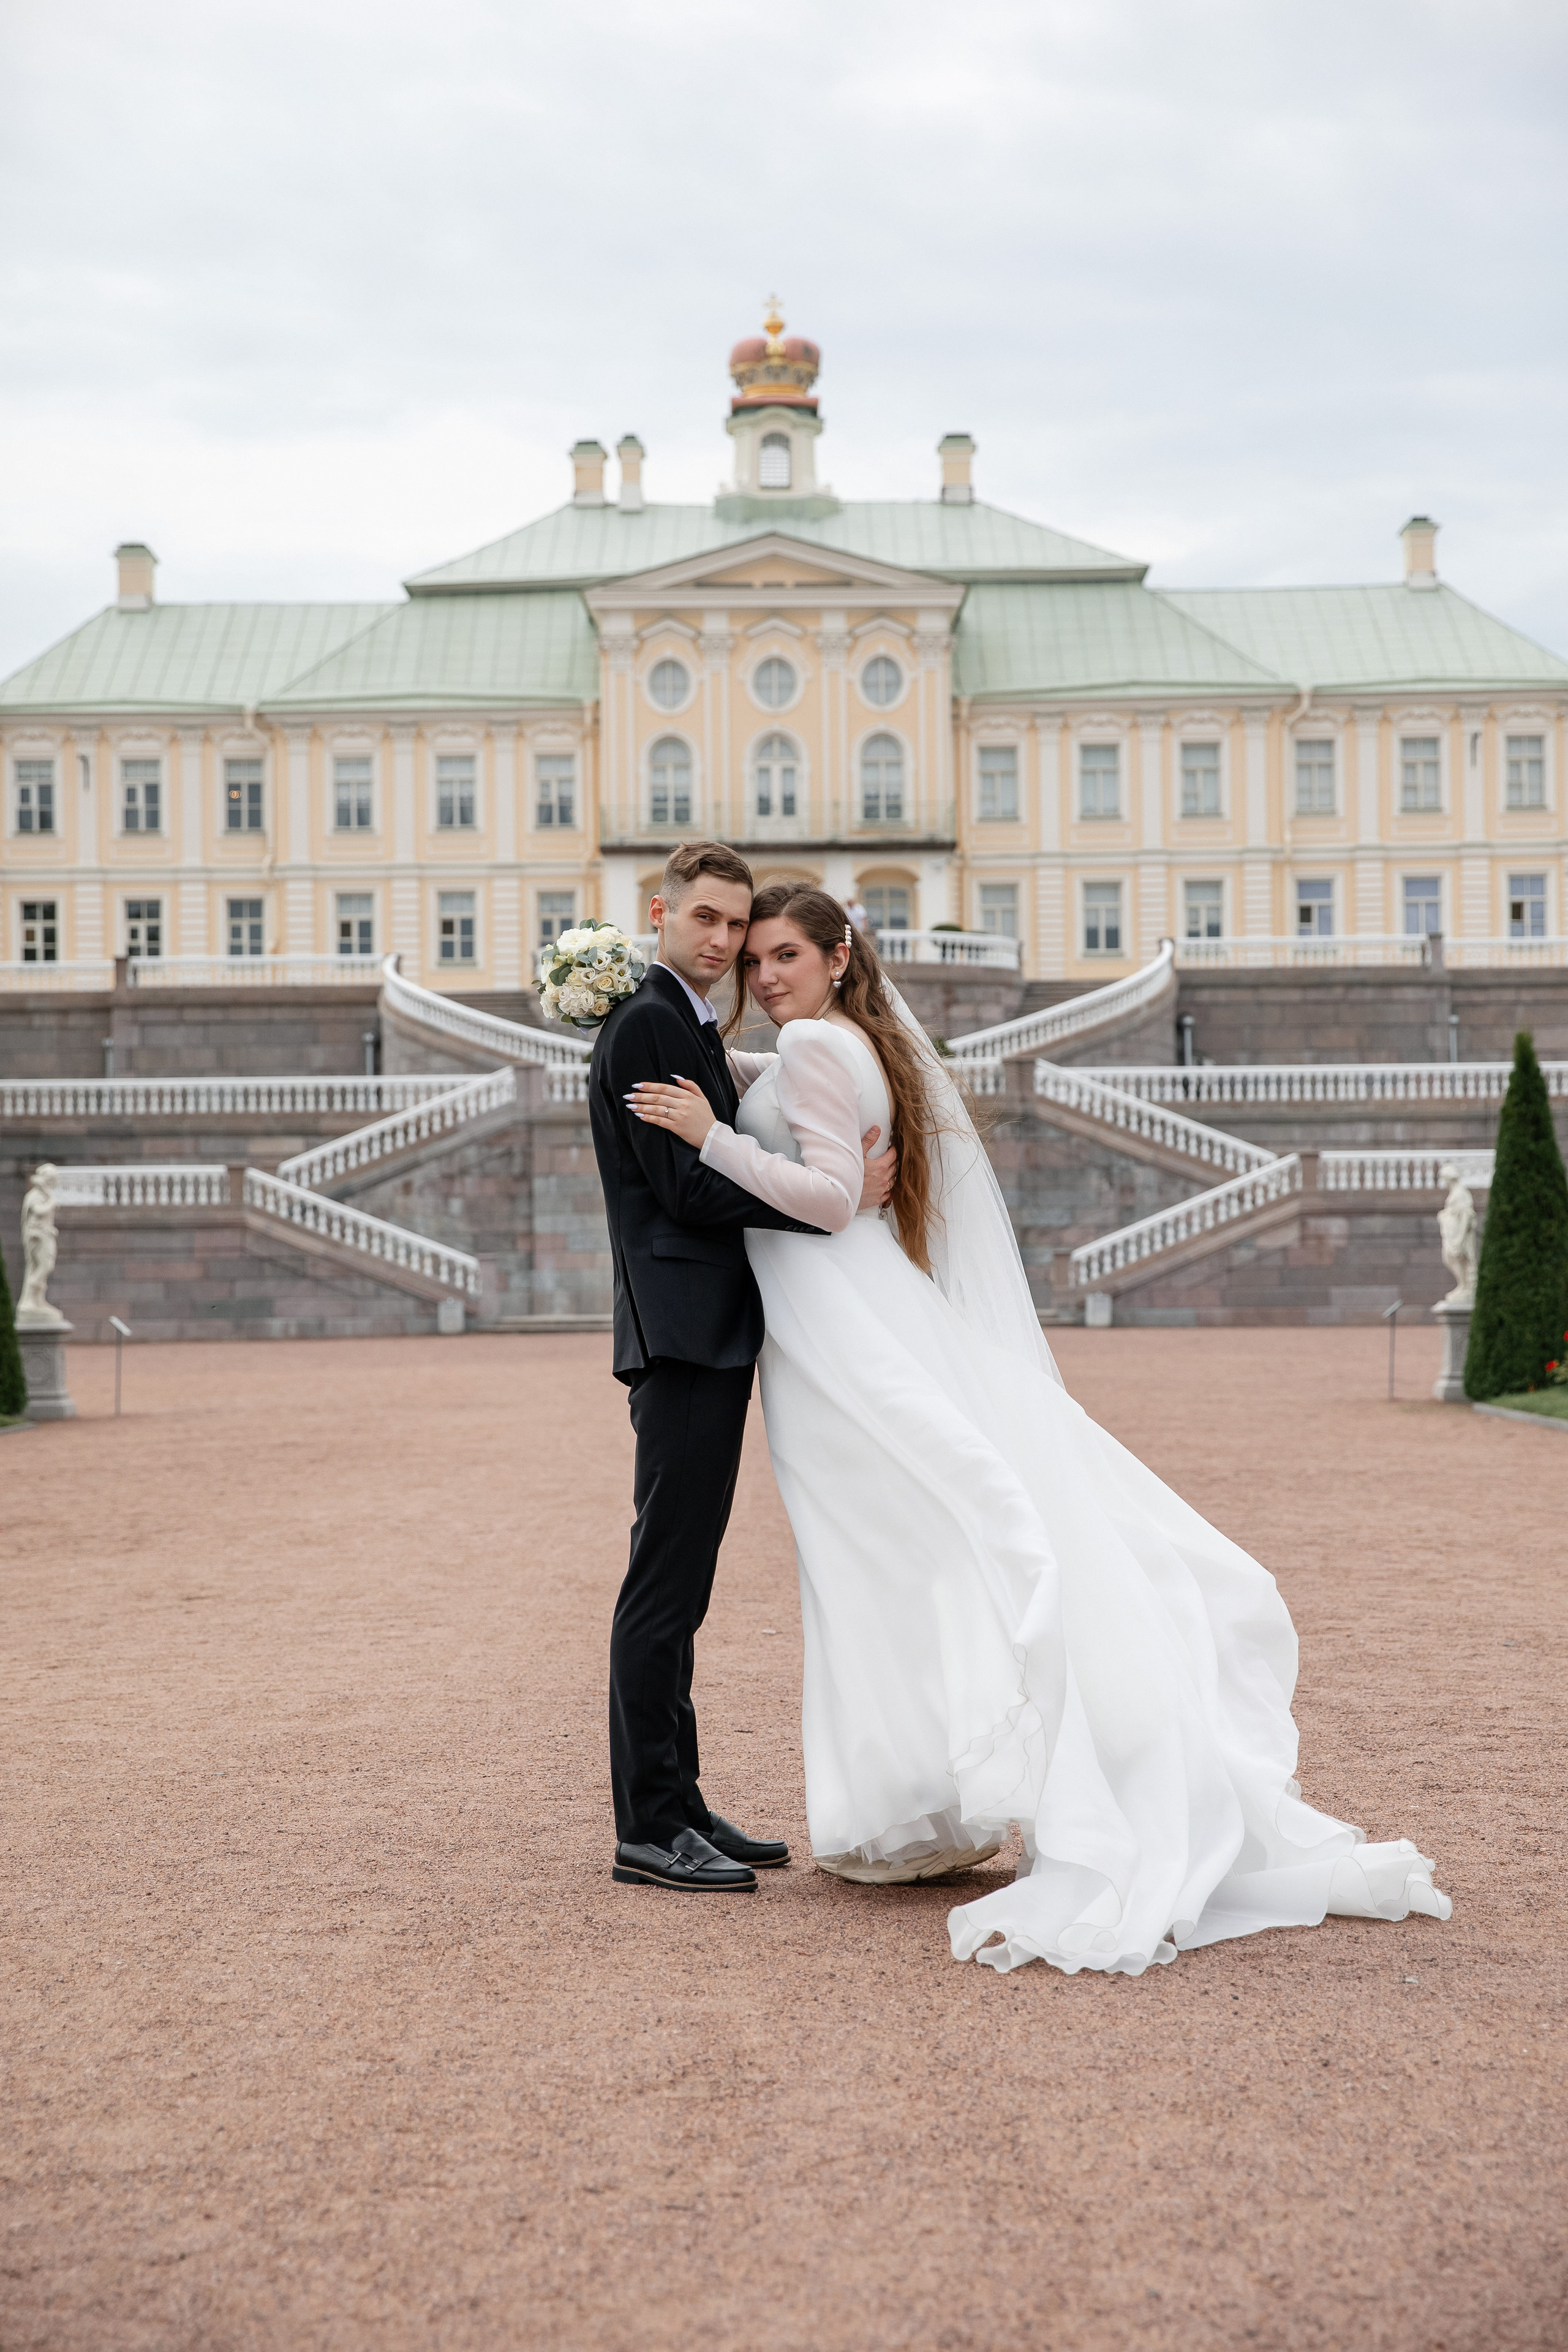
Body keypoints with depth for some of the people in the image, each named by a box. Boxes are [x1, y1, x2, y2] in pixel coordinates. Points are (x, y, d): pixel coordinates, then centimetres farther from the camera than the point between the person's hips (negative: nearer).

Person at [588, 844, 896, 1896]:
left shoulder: (695, 1031, 21)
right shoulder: (646, 1026, -10)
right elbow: (685, 1190, -16)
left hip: (714, 1339, 10)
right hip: (685, 1336, -10)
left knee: (679, 1589, 12)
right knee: (665, 1586, -6)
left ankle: (678, 1806, 19)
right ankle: (649, 1827, -1)